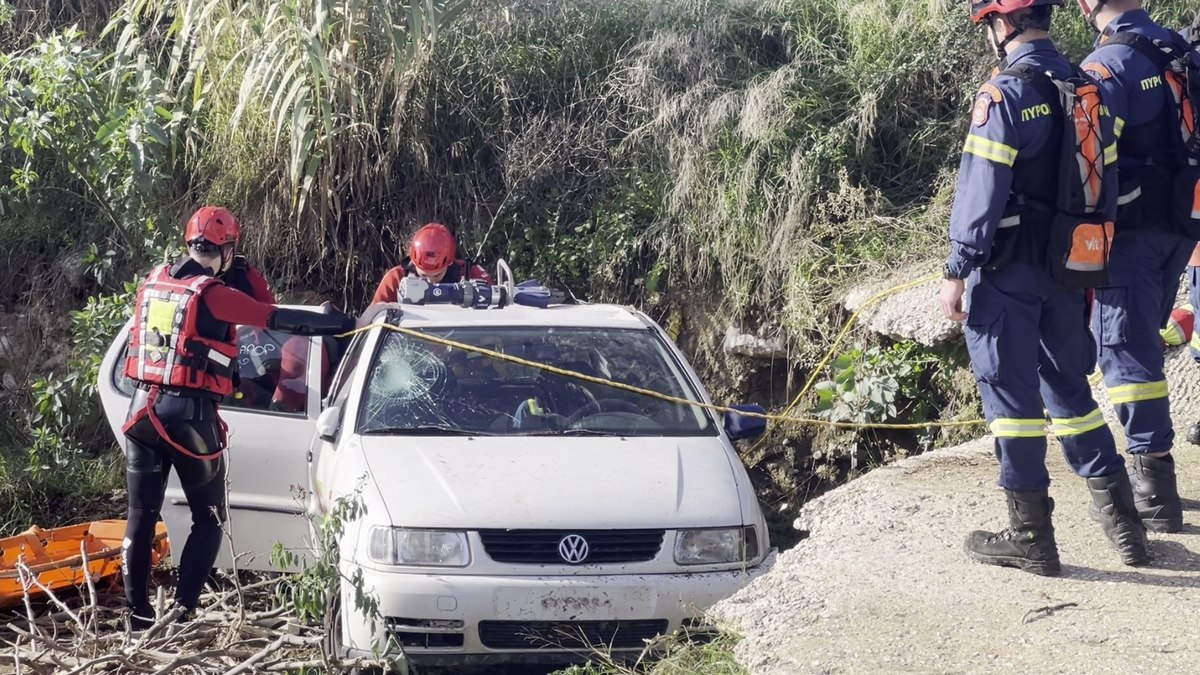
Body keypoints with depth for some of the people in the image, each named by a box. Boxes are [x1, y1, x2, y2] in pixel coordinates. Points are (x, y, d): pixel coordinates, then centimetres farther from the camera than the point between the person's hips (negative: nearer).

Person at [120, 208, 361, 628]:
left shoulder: (154, 281, 6)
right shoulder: (213, 295, -12)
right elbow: (280, 320, -12)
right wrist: (342, 323, -3)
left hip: (144, 407, 6)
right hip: (191, 414, -5)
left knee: (142, 516, 12)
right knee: (208, 520, 8)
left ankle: (137, 613, 13)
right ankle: (182, 611, 0)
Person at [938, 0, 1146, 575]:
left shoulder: (1004, 95, -15)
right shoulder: (1087, 89, 8)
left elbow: (981, 193, -17)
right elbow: (1105, 184, 13)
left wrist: (957, 273, -12)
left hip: (1009, 269, -7)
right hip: (1068, 268, 7)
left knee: (1011, 391, 1)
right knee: (1068, 385, 17)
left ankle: (1031, 537, 4)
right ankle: (1123, 523, 19)